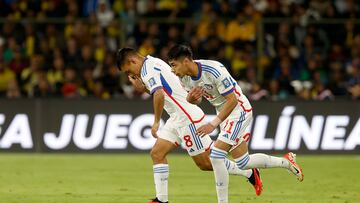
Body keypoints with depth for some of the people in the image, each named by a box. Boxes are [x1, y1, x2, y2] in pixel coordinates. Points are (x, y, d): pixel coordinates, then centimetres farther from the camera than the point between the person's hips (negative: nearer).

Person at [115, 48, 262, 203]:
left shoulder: (147, 69, -16)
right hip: (177, 119, 10)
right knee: (157, 154, 3)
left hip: (188, 118, -10)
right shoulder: (154, 62, 15)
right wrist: (142, 87, 11)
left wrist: (156, 122, -23)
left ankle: (250, 173, 10)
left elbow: (159, 95, -31)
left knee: (205, 163, -3)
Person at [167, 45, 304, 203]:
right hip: (224, 113, 9)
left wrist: (213, 124, -27)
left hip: (239, 110, -9)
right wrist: (190, 98, -16)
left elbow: (232, 100, -24)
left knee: (216, 156, -20)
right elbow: (195, 100, 9)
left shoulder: (214, 71, -29)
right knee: (243, 163, 13)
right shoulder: (184, 77, -6)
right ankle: (286, 162, 32)